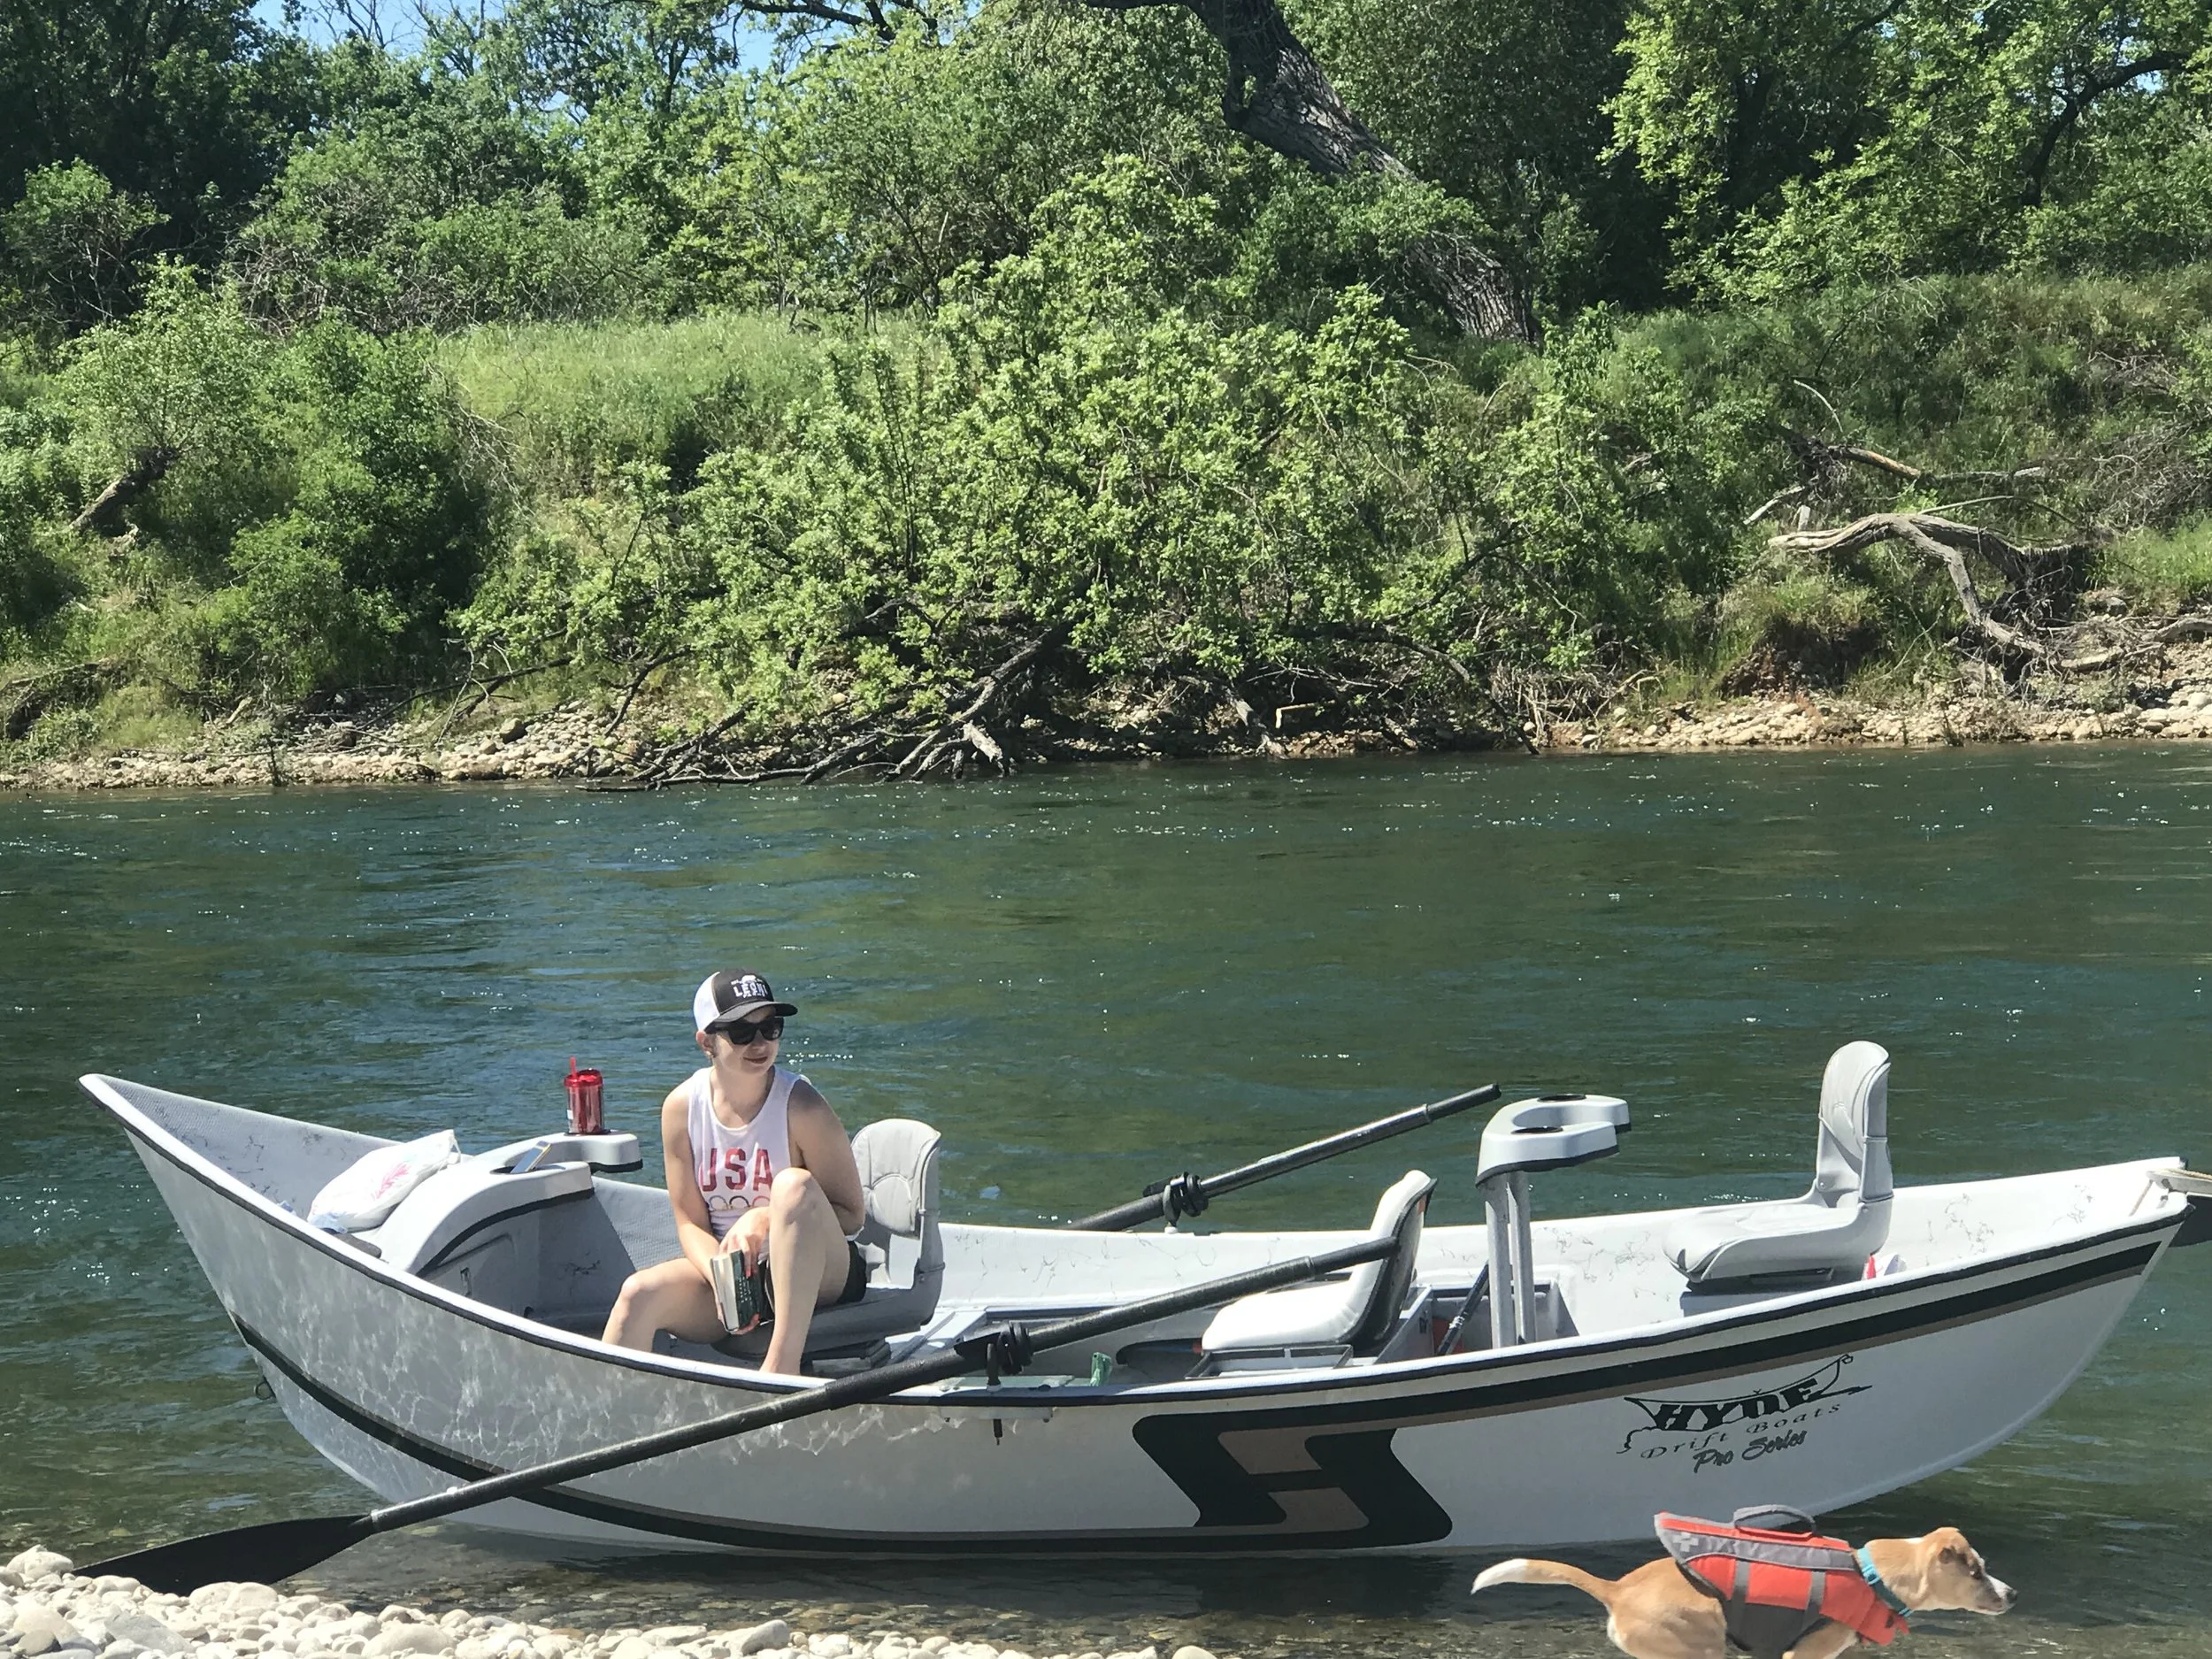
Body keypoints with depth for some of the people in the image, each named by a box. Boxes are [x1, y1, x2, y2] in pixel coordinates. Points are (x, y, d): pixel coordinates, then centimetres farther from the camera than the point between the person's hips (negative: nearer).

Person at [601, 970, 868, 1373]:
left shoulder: (800, 1106, -12)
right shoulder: (681, 1107, -3)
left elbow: (852, 1214, -9)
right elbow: (690, 1222, 0)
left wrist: (765, 1219, -24)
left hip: (815, 1274, -3)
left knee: (794, 1184, -33)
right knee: (640, 1293, -26)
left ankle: (783, 1364, -38)